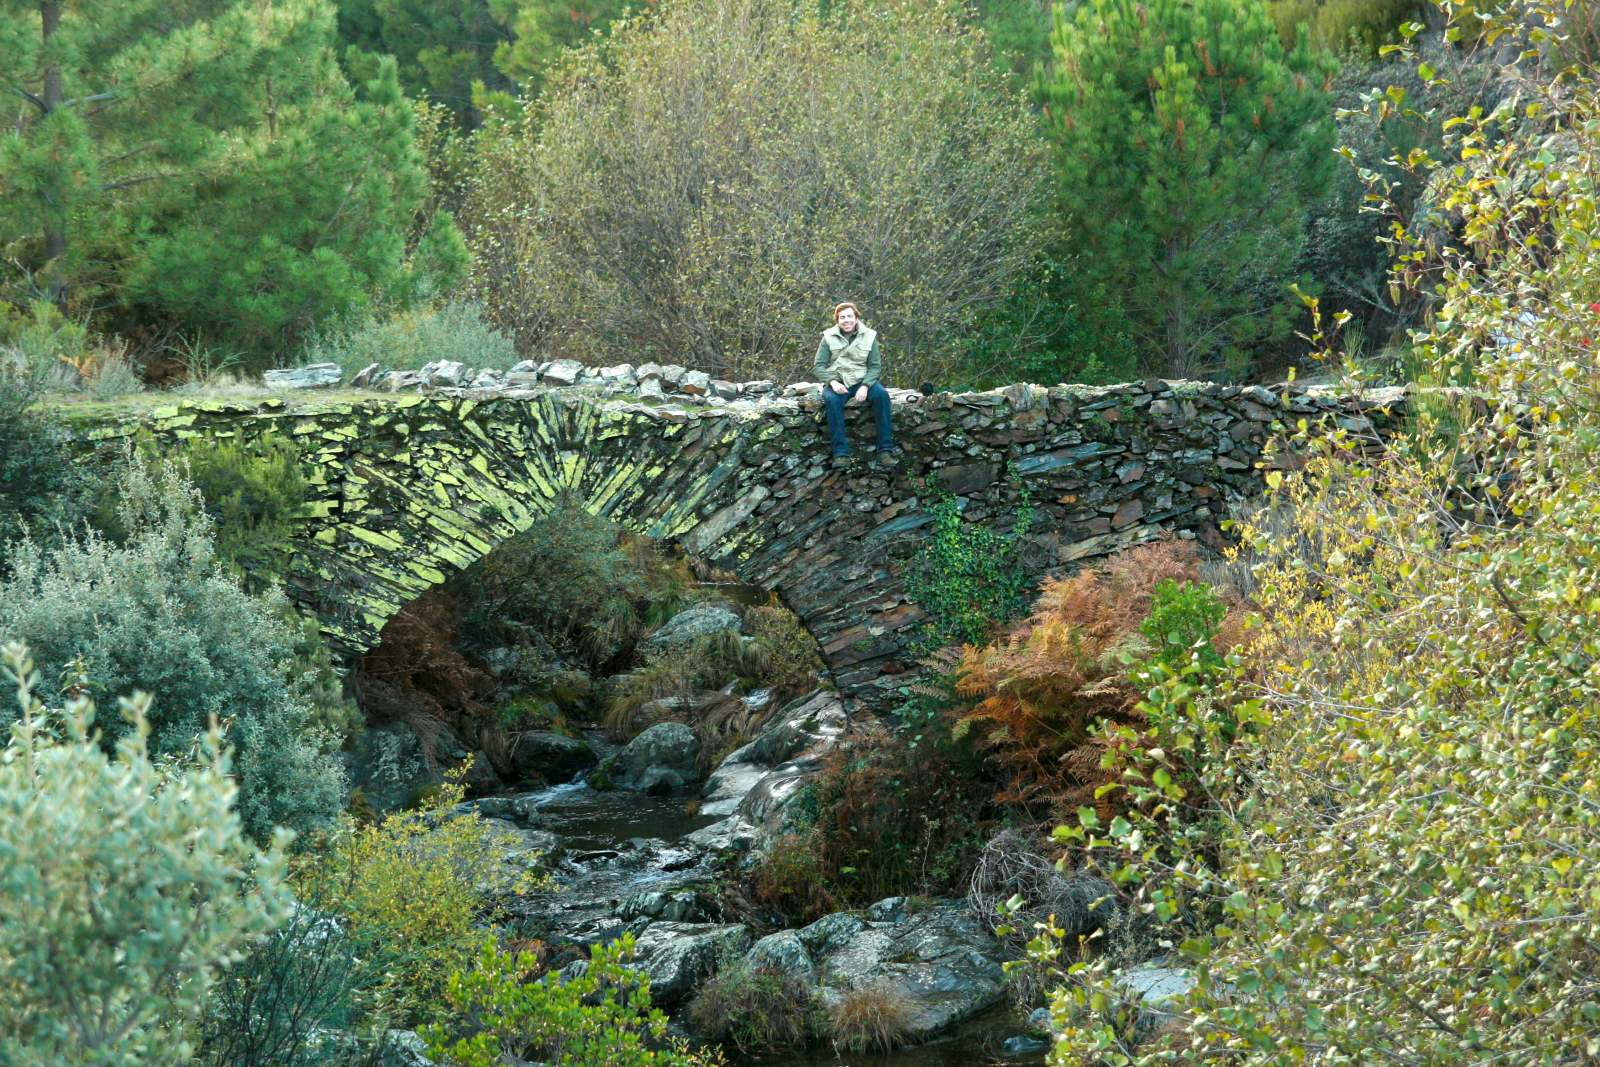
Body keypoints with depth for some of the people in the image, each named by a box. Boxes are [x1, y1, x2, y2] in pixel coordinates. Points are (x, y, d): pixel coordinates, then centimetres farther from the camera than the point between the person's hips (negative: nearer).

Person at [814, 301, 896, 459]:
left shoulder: (868, 336, 4)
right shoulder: (829, 338, 2)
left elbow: (875, 366, 0)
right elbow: (820, 366, -1)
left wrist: (865, 386, -18)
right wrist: (832, 382, -21)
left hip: (862, 381, 1)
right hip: (836, 382, -1)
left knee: (882, 394, -28)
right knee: (832, 399, -35)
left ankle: (885, 448, -23)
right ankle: (841, 453, -34)